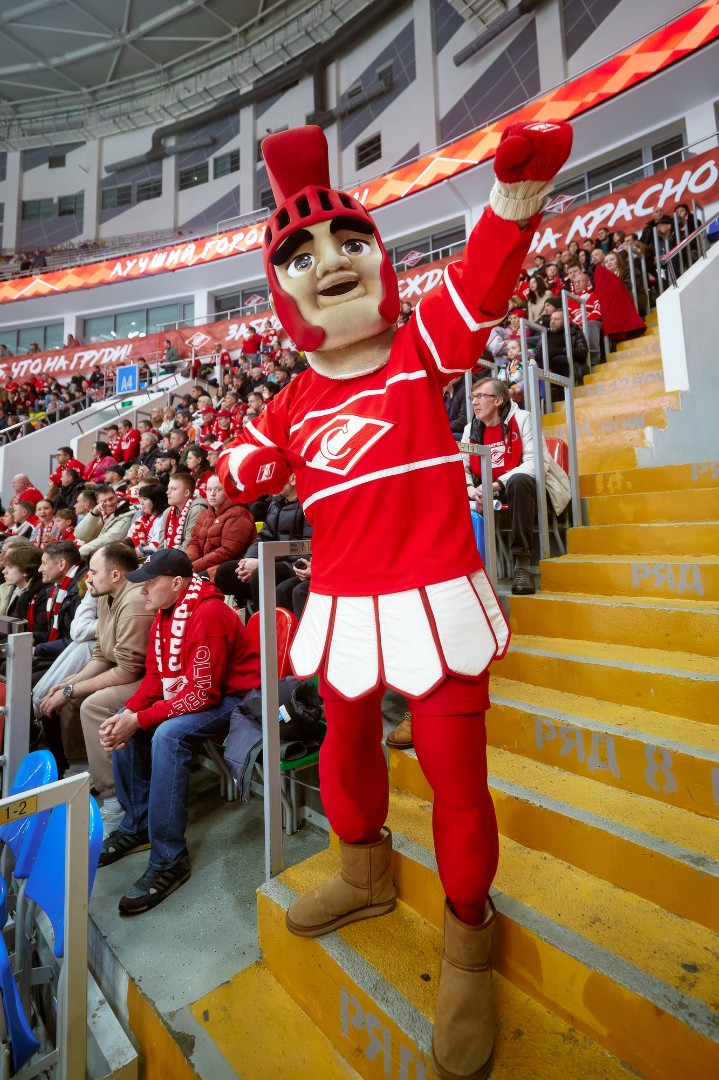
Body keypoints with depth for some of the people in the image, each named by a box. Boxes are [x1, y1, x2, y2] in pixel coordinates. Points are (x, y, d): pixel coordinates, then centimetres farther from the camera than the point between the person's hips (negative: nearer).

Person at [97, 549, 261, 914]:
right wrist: (128, 712, -10)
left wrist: (139, 720, -24)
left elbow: (203, 693, -27)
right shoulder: (164, 612, 3)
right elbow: (155, 676, 6)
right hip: (189, 694, 10)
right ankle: (137, 824, 18)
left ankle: (169, 860, -13)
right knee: (120, 726, 4)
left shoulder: (208, 614, -26)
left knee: (168, 736, -30)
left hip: (233, 698, -10)